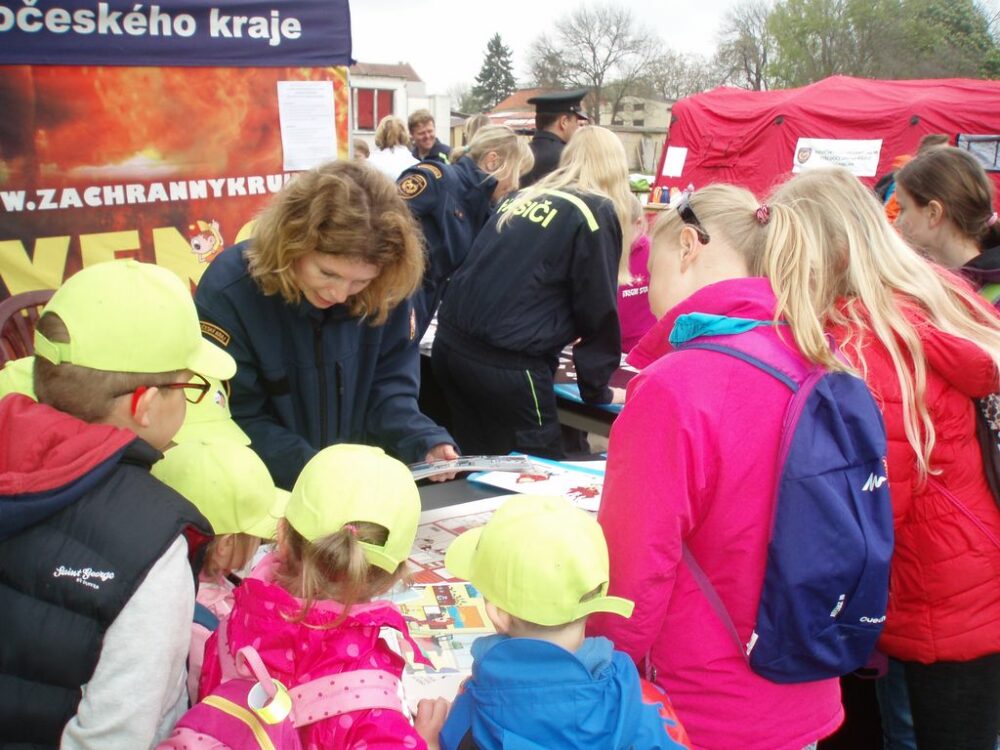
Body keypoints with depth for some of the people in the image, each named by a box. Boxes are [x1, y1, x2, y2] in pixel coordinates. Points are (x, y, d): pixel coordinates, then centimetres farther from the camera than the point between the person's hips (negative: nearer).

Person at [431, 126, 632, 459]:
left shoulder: (521, 198, 18)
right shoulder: (597, 212, -1)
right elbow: (597, 308, -1)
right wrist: (597, 389, 10)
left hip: (450, 344, 7)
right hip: (507, 364, -7)